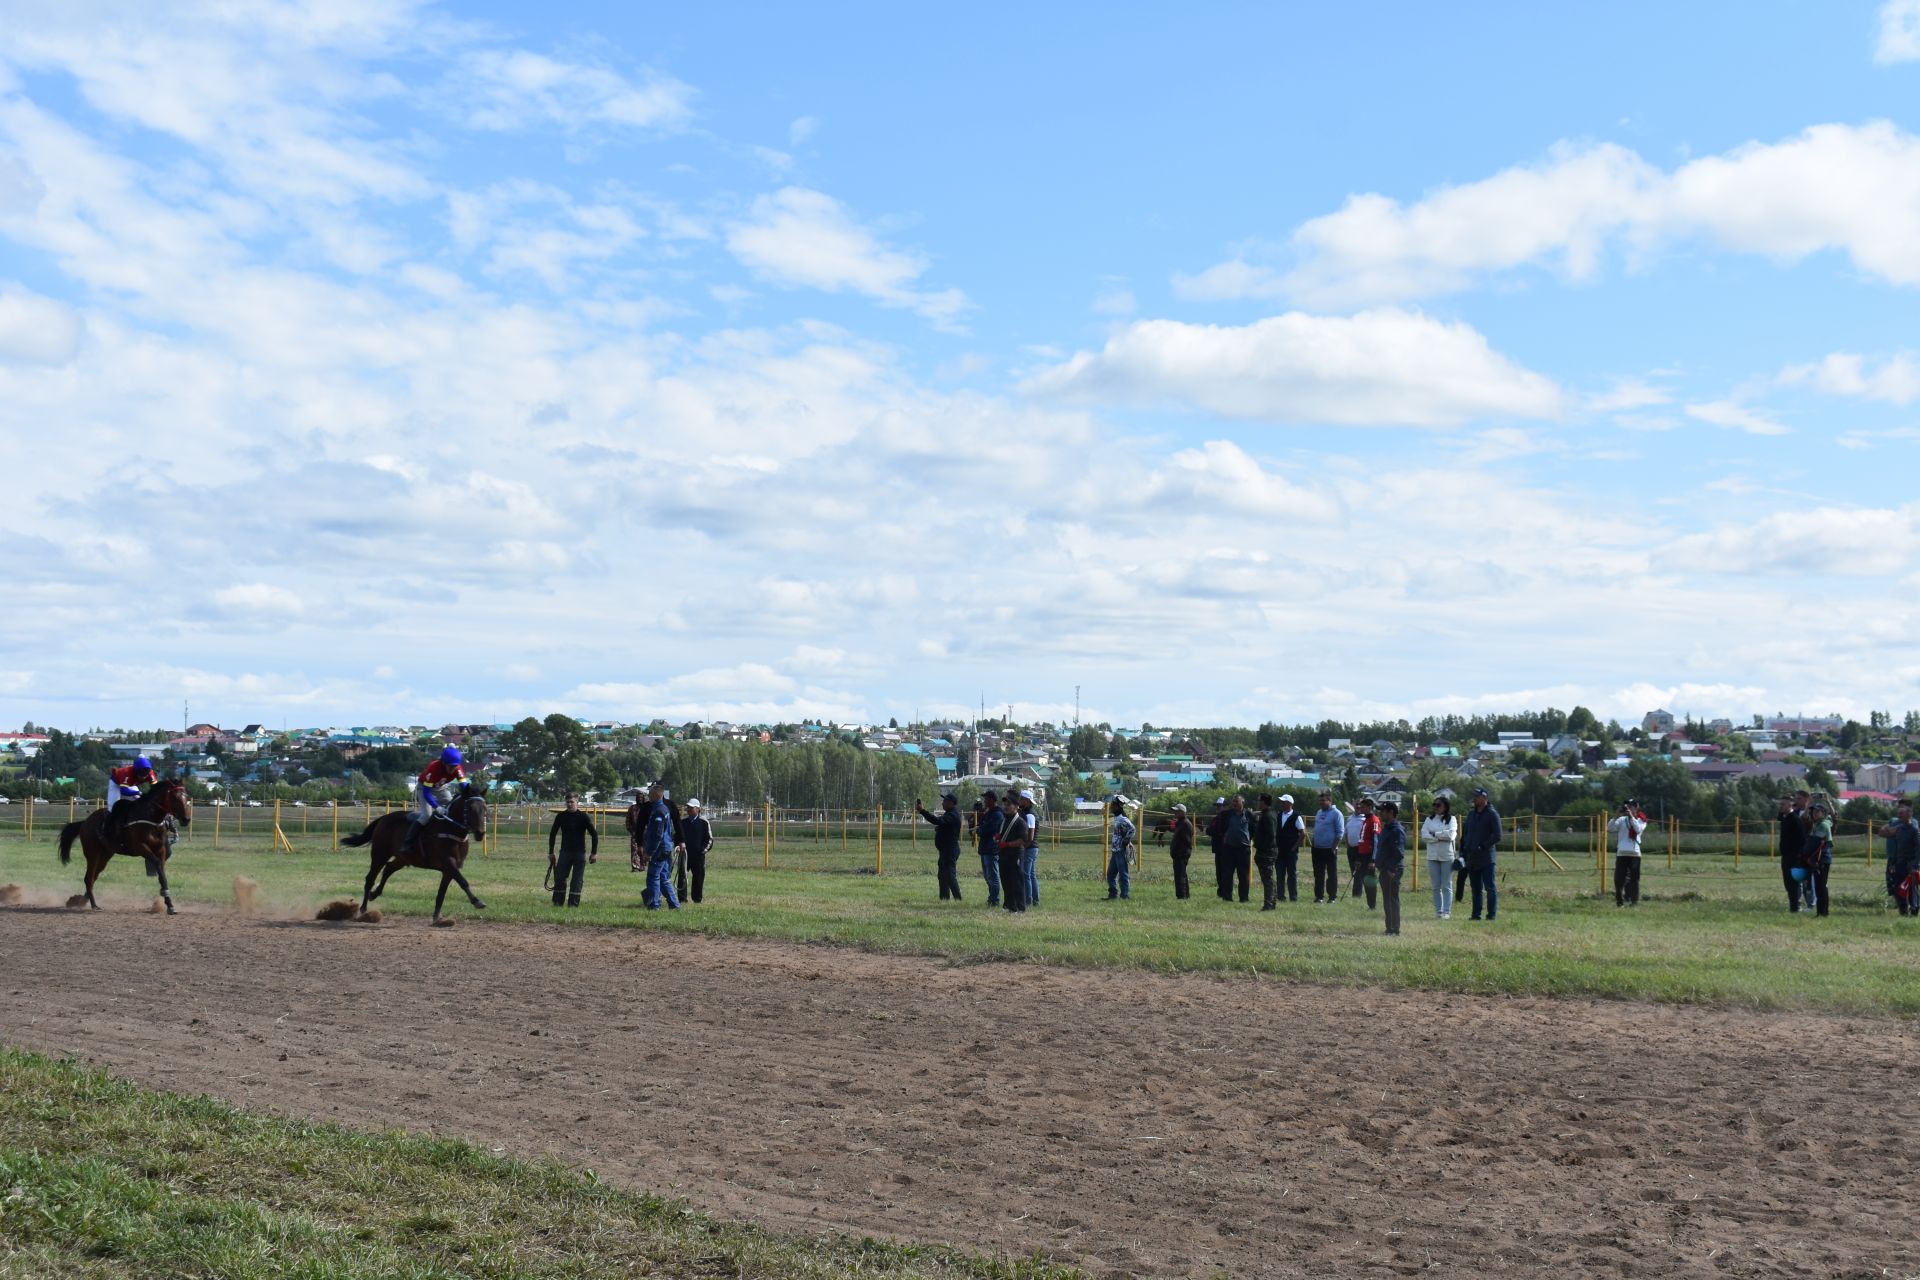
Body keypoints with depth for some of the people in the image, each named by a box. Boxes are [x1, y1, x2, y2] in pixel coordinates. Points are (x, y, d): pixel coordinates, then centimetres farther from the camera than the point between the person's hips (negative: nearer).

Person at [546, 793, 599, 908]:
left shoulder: (584, 817, -5)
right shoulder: (560, 816, 3)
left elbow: (594, 835, -2)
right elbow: (552, 834, 12)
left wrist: (594, 853, -6)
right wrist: (551, 853, 8)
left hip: (580, 853, -2)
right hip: (565, 852, 2)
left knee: (577, 881, -3)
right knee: (560, 878, -1)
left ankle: (573, 904, 1)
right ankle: (558, 903, 8)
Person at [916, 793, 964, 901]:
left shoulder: (953, 815, -18)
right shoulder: (949, 814, 18)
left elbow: (938, 821, -32)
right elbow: (938, 821, 22)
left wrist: (922, 811, -32)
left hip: (950, 850, -11)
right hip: (945, 850, 11)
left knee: (950, 875, -13)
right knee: (943, 875, 14)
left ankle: (958, 899, -13)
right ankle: (944, 898, 20)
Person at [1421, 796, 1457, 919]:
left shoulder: (1451, 819, 2)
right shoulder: (1429, 819, 11)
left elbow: (1451, 835, -14)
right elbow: (1424, 836, -4)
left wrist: (1434, 834, -7)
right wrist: (1441, 837, -12)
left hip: (1447, 856, -3)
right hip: (1432, 856, 3)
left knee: (1447, 886, 0)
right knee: (1436, 886, 6)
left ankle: (1447, 912, 1)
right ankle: (1438, 911, 11)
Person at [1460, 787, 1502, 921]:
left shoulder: (1492, 814, -5)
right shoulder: (1471, 813, 15)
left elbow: (1497, 835, -12)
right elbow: (1465, 834, 20)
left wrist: (1483, 847, -18)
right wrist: (1462, 852, 12)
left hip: (1487, 858, -7)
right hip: (1472, 858, 7)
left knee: (1490, 887, -4)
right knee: (1476, 888, 10)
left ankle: (1491, 914, -1)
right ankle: (1476, 914, 14)